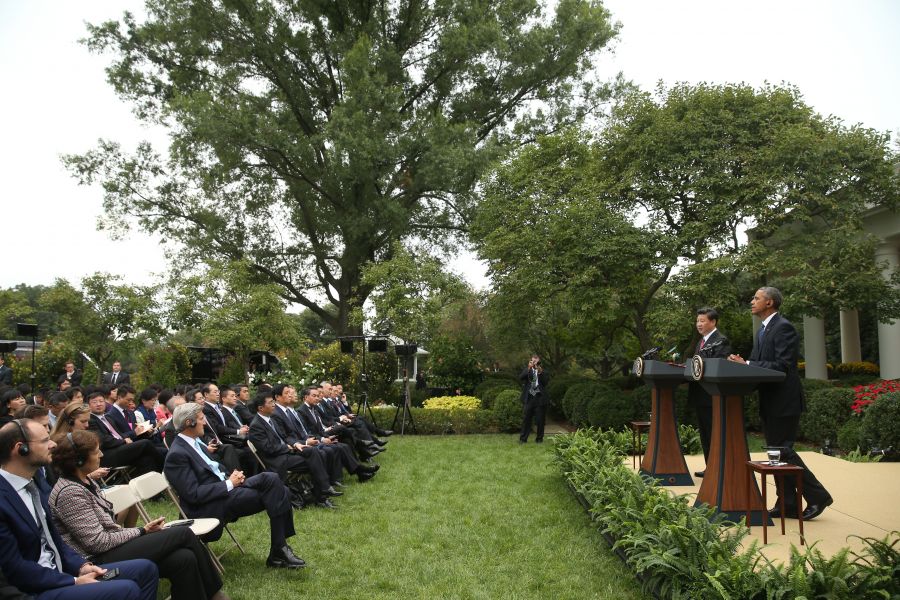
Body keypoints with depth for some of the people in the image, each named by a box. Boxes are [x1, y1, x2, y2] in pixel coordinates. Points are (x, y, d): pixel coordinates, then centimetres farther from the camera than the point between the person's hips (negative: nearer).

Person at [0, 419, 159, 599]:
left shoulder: (30, 484, 10)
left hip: (58, 573, 9)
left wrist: (81, 566, -1)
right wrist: (74, 581, -15)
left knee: (145, 569, 3)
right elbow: (16, 570, -20)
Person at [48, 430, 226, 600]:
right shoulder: (70, 492, -18)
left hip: (111, 548, 8)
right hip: (98, 561, -8)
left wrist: (144, 530, 0)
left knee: (183, 558, -14)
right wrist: (142, 531, -8)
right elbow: (98, 542, -20)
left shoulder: (85, 482, 11)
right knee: (183, 533, -12)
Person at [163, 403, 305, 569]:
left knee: (271, 479, -13)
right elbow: (193, 494, -20)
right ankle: (278, 552, -9)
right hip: (210, 507, -9)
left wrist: (229, 476, 2)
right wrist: (229, 484, -16)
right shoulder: (177, 454, -15)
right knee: (272, 495, -20)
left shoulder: (194, 443, 13)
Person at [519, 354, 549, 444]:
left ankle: (539, 438, 17)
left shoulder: (543, 371, 7)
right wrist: (528, 368, -20)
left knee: (540, 420, 5)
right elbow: (521, 378, -10)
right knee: (526, 419, 1)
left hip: (540, 398, 0)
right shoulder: (527, 370, 8)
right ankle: (523, 438, 7)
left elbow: (546, 382, -6)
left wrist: (540, 372, -18)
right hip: (528, 398, 0)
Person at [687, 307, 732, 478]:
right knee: (704, 434, 15)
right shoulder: (702, 341, 18)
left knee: (714, 433, -2)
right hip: (700, 395, 9)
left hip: (712, 395, -9)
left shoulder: (721, 341, -11)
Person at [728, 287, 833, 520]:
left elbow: (782, 366, -22)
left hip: (784, 401, -10)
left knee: (783, 450, -7)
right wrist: (741, 362, -4)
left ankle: (817, 495, 7)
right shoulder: (763, 330, 15)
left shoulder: (783, 328, -14)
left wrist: (746, 364, -23)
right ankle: (787, 504, 18)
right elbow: (758, 362, 15)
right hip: (770, 403, 10)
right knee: (776, 451, 11)